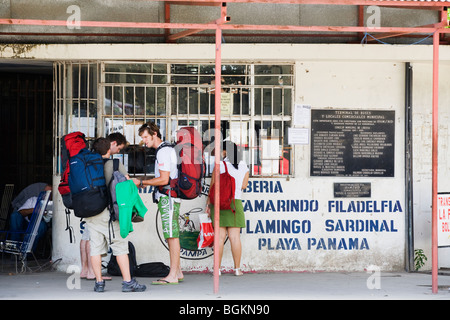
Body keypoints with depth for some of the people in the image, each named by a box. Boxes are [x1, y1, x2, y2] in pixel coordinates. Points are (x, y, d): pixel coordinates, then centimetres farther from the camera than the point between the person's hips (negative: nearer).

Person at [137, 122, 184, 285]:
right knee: (172, 236, 11)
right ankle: (177, 272, 16)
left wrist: (142, 182, -12)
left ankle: (172, 276, -9)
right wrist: (147, 183, 18)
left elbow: (164, 179, -19)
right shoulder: (167, 149, 19)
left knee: (172, 235, -9)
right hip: (169, 198, 10)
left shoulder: (164, 151, -13)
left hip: (167, 197, -10)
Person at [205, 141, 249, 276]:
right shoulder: (244, 166, 6)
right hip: (236, 202, 2)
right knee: (235, 237, 3)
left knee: (220, 236, 0)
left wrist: (208, 204, 5)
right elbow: (244, 185, 13)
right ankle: (237, 269, 3)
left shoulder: (220, 165, -4)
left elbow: (213, 186, -3)